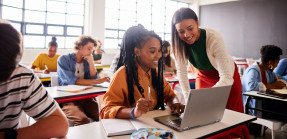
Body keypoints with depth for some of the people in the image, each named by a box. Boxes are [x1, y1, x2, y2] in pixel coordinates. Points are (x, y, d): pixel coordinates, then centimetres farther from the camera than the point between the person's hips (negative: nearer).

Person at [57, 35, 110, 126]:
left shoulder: (87, 61, 17)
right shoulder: (63, 59, 2)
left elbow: (93, 79, 7)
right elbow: (72, 81, -13)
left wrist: (91, 62, -1)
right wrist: (98, 81, -15)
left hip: (85, 98, 4)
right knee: (83, 120, -35)